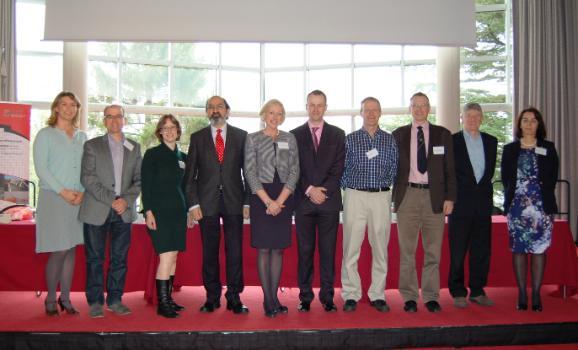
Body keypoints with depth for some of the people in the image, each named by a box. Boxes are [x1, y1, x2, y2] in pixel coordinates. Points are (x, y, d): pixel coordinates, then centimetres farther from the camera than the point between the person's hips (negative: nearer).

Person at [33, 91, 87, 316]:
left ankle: (65, 299, 15)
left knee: (71, 250, 6)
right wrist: (63, 192, -14)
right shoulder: (45, 135, 1)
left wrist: (82, 192, -6)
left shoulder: (82, 137, 14)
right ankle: (50, 299, 11)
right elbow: (40, 168, -6)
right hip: (53, 199, -4)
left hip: (78, 200, 4)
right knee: (59, 251, -6)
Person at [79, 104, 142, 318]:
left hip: (124, 211, 2)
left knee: (120, 258, 5)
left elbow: (139, 179, 8)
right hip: (96, 211, -2)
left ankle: (115, 299, 16)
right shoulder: (92, 145, 6)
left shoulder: (134, 148, 13)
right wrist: (111, 200, -13)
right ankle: (95, 301, 13)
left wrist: (126, 200, -9)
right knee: (95, 258, 2)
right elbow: (87, 178, -4)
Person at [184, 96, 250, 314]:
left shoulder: (241, 136, 7)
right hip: (207, 202, 1)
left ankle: (234, 298, 10)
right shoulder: (197, 138, 9)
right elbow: (190, 174, 6)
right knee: (209, 253, 5)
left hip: (234, 202, 0)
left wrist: (247, 201, -1)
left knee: (235, 251, 1)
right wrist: (193, 204, -3)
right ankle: (212, 298, 16)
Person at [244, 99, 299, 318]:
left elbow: (295, 171, 3)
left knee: (278, 248, 6)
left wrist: (280, 200, -8)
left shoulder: (290, 139, 10)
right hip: (261, 198, -2)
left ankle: (274, 297, 13)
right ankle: (268, 300, 6)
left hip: (284, 198, 3)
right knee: (264, 249, -1)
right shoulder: (253, 139, 3)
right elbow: (250, 172, -4)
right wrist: (268, 201, -11)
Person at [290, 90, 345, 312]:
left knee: (328, 250, 4)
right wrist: (309, 190, -9)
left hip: (329, 200, 0)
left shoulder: (337, 134, 9)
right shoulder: (295, 135, 9)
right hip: (303, 200, 0)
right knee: (305, 250, 4)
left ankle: (327, 296, 12)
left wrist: (324, 191, -10)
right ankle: (305, 296, 12)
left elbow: (338, 168, 2)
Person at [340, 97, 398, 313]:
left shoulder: (389, 140, 11)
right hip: (355, 196, -1)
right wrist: (349, 185, -3)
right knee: (351, 247, -2)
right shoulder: (350, 139, 6)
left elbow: (394, 168, 12)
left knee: (380, 248, 6)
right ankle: (351, 295, 7)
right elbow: (342, 168, 7)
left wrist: (386, 183, -2)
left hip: (381, 197, 2)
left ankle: (378, 295, 16)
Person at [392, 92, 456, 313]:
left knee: (433, 251, 5)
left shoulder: (443, 134, 8)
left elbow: (449, 169, 7)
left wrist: (450, 197, -1)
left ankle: (431, 296, 16)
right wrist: (392, 196, 1)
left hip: (435, 196, 1)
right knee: (407, 250, 4)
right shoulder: (398, 134, 8)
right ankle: (409, 297, 14)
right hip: (408, 195, 0)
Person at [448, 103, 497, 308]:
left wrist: (481, 185, 3)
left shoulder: (491, 141, 14)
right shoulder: (452, 141, 1)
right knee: (458, 251, 1)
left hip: (483, 201, 4)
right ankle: (458, 292, 10)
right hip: (461, 203, -4)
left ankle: (477, 291, 18)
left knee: (482, 250, 7)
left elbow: (491, 169, 15)